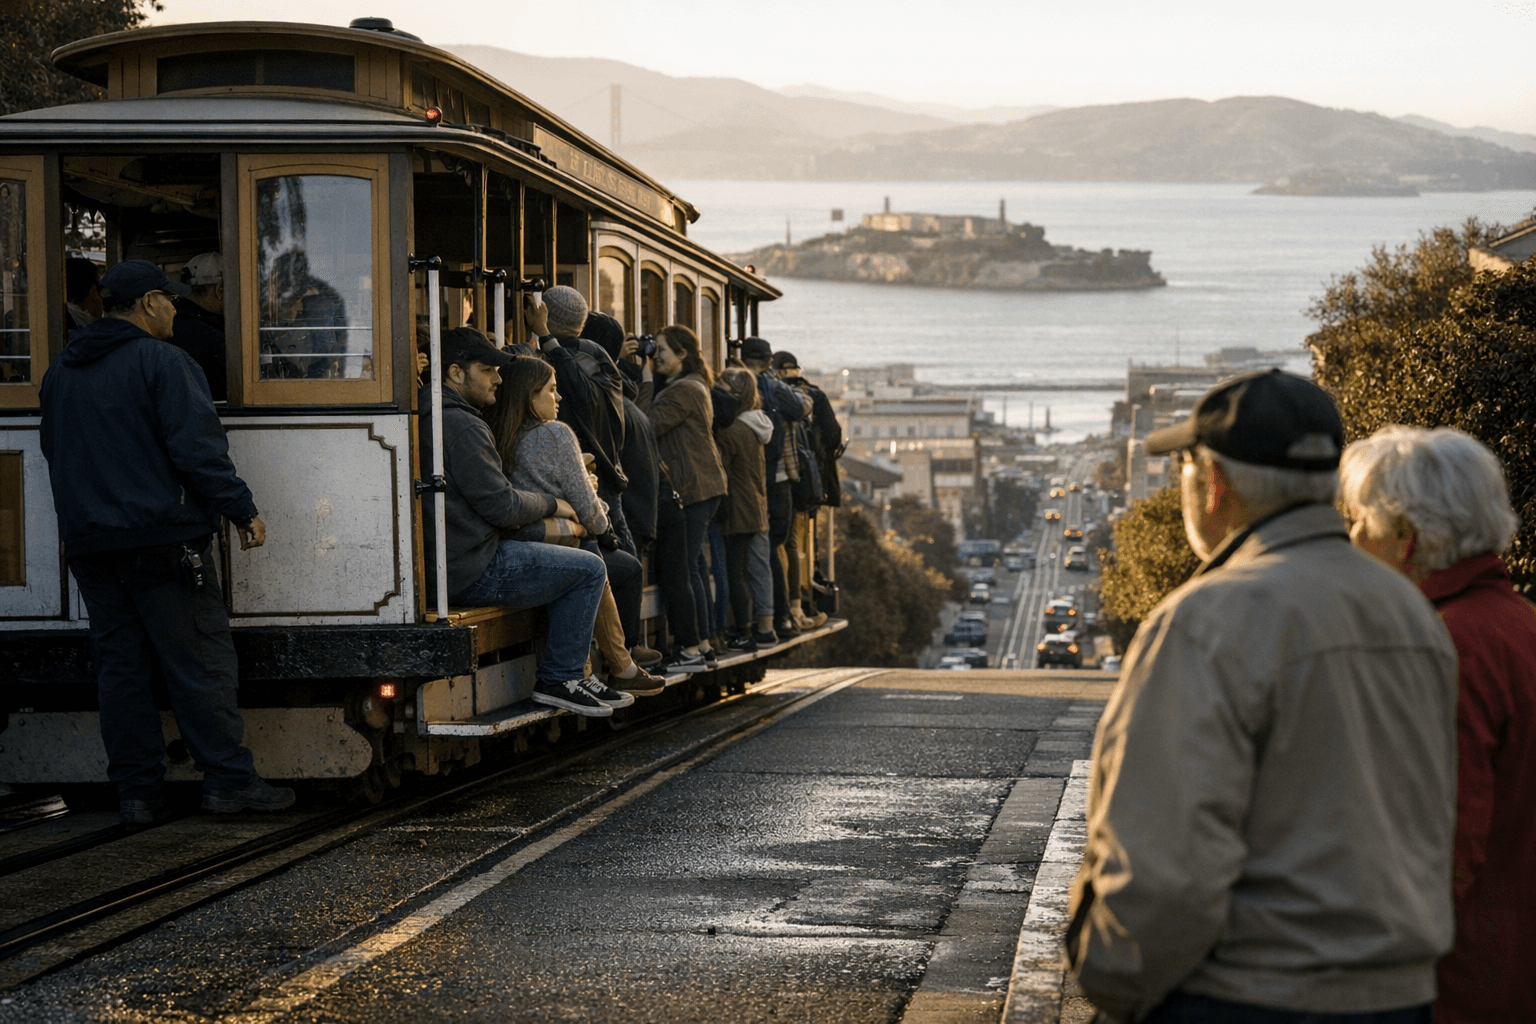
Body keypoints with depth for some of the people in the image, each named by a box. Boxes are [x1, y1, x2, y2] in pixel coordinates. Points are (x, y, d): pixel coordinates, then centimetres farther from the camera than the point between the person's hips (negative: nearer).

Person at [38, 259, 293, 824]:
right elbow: (198, 449, -16)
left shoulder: (60, 373, 14)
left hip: (89, 544, 7)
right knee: (202, 664, -2)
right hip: (161, 540, -7)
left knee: (120, 666, 9)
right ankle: (228, 780, -1)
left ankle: (137, 791, 8)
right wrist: (243, 511, -10)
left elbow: (53, 451, 23)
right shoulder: (162, 362, -10)